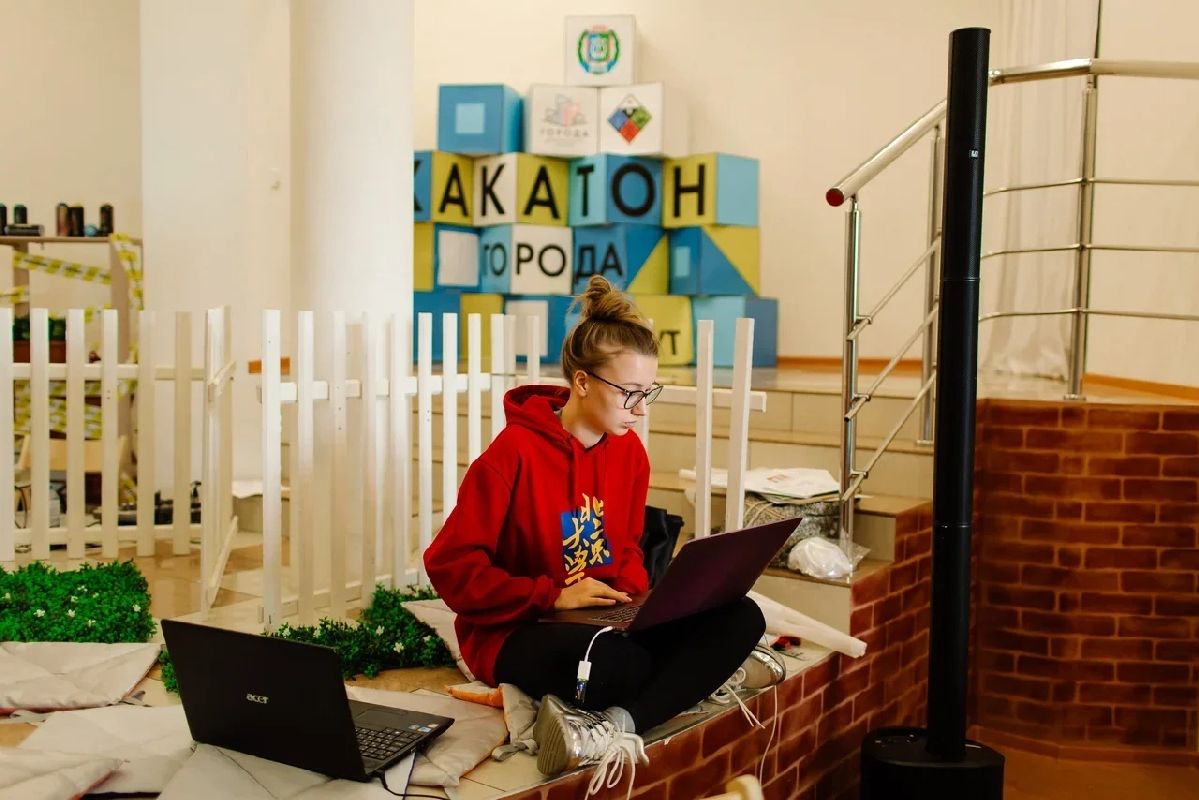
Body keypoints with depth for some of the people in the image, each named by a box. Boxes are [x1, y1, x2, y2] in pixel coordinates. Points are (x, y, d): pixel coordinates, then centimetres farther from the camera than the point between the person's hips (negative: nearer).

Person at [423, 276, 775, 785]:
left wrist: (635, 598, -4)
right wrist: (552, 595, -20)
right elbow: (450, 566, -15)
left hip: (607, 618, 8)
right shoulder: (515, 453, -15)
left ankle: (614, 723, -29)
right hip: (516, 630, -8)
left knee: (740, 618, -16)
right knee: (619, 664, -42)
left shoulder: (630, 451, 5)